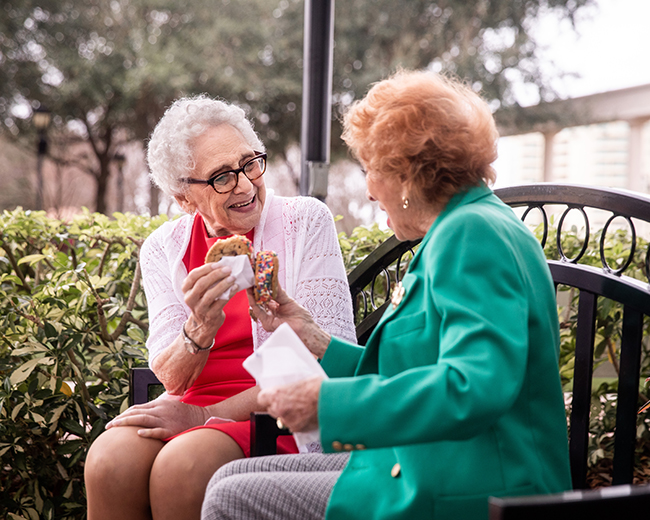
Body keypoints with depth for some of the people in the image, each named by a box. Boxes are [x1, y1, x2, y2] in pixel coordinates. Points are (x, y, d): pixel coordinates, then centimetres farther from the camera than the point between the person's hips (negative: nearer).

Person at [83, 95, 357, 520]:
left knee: (182, 464, -31)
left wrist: (207, 415, -15)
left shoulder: (306, 220, -3)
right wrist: (200, 329, -25)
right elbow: (171, 379, -1)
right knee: (110, 458, -27)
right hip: (194, 409, 3)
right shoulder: (163, 249, 6)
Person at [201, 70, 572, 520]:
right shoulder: (461, 231, 16)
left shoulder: (473, 234, -17)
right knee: (231, 479, 7)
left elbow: (475, 389, -31)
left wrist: (326, 402, -25)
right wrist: (315, 339, 17)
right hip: (426, 465, 10)